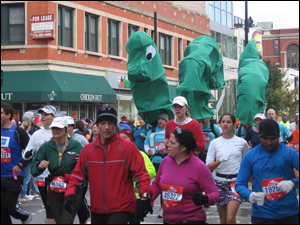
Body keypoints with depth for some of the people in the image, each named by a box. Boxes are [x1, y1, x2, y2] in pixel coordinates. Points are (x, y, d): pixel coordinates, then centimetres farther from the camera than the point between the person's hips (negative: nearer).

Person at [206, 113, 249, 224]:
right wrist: (220, 160, -19)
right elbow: (208, 167, -2)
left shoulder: (242, 142, 3)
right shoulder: (215, 143, 4)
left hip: (236, 181, -2)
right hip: (220, 182, 2)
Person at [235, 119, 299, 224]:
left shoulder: (289, 153, -2)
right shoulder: (250, 156, 2)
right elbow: (240, 184, 1)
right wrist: (249, 195, -20)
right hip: (262, 215, 0)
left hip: (290, 213, 0)